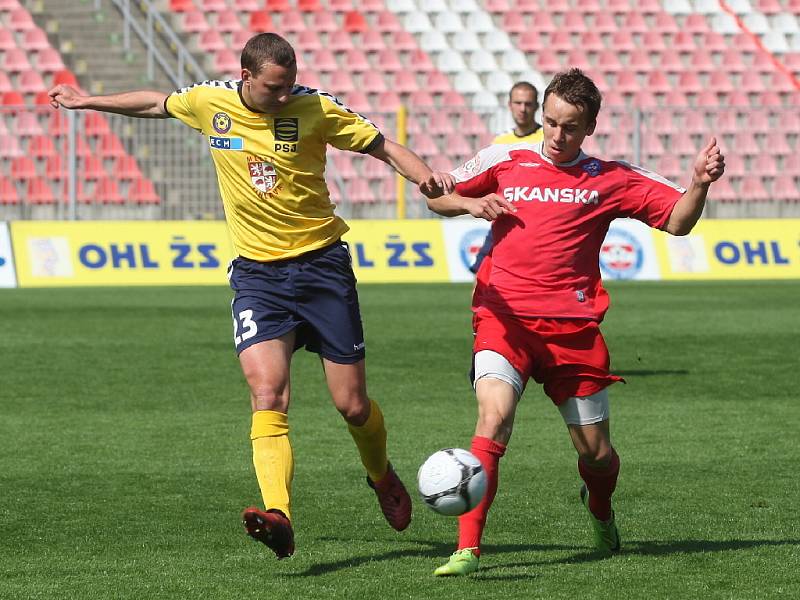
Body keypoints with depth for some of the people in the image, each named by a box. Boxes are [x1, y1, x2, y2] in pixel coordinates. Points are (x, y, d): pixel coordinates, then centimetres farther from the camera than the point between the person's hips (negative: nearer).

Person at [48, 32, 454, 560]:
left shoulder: (314, 108, -9)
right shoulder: (209, 102, -1)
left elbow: (386, 148, -2)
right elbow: (156, 103, 20)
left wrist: (426, 176, -22)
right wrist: (88, 101, 30)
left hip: (322, 264, -1)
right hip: (257, 272, 1)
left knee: (353, 405, 4)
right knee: (267, 393, -22)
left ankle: (382, 476, 37)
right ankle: (278, 517, -35)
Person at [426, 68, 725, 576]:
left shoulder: (611, 179, 7)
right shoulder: (504, 160, 8)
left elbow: (678, 220, 5)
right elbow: (438, 197, 18)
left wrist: (700, 184, -15)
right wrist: (471, 204, -3)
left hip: (572, 326, 1)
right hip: (505, 316, -1)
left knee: (596, 452, 7)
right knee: (495, 414, -26)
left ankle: (601, 514, 44)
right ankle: (468, 549, -28)